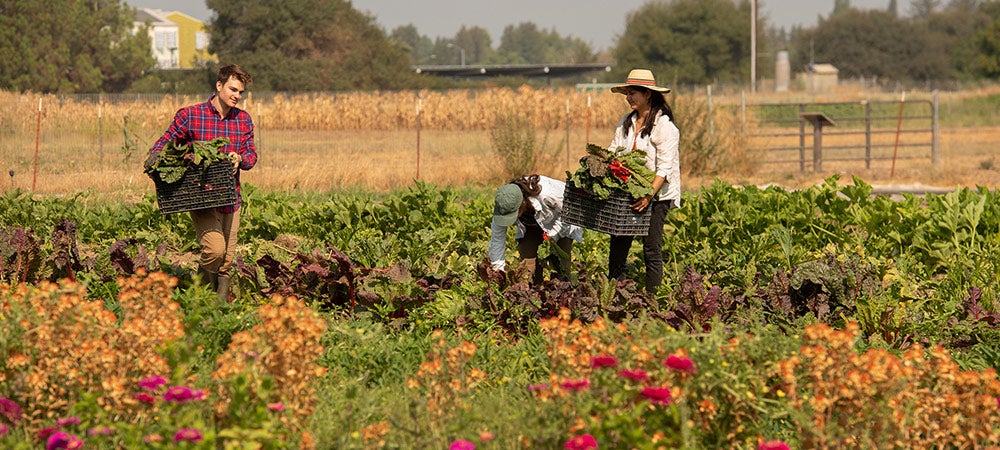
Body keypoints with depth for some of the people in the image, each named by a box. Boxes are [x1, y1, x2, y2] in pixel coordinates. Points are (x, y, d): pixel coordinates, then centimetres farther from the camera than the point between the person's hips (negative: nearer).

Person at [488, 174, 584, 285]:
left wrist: (552, 233, -28)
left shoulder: (546, 194, -43)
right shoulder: (503, 207, -28)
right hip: (531, 227, 4)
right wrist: (497, 269, -12)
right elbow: (497, 237, -16)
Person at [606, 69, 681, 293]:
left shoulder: (664, 126, -10)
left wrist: (649, 195, -28)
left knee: (651, 250, -3)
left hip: (656, 195, -6)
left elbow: (664, 169, -16)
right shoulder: (626, 122, 12)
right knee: (617, 248, 3)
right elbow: (612, 152, 12)